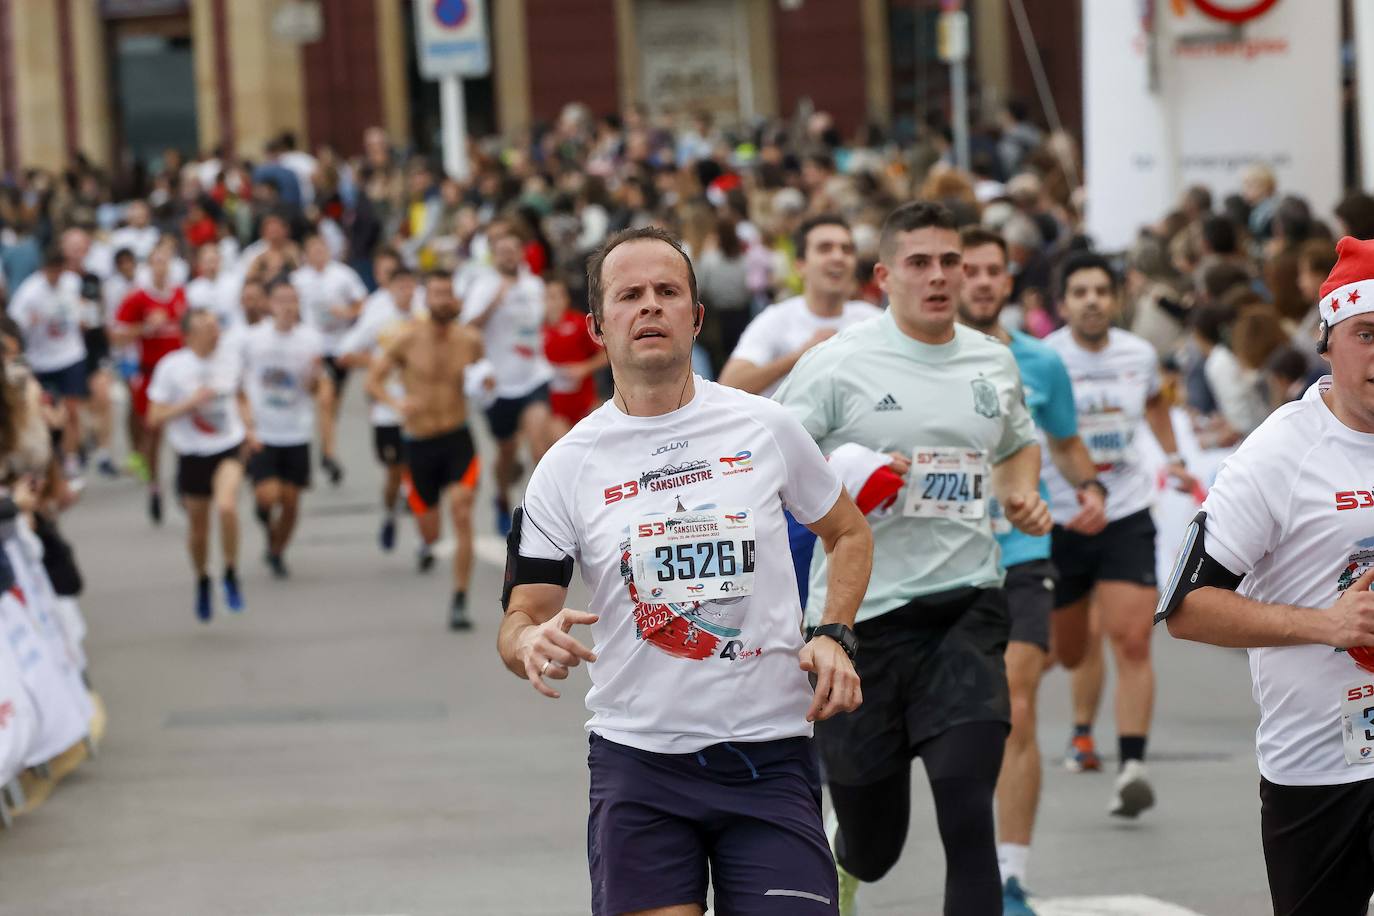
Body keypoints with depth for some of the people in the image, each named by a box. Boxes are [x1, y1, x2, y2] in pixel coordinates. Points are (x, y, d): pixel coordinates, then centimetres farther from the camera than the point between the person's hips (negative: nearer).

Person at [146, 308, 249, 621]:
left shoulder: (231, 361, -1)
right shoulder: (171, 367, -11)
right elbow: (154, 418, -10)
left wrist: (248, 426, 3)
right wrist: (190, 404, -22)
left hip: (229, 448, 0)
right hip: (192, 454, 0)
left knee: (226, 506, -27)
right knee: (198, 527, 11)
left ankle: (231, 576, -5)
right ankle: (202, 581, 41)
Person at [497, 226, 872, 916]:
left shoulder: (765, 427, 3)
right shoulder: (566, 467, 1)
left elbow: (848, 532, 18)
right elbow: (522, 615, 2)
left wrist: (832, 637, 2)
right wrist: (533, 642, -22)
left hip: (770, 756, 0)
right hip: (637, 763, 0)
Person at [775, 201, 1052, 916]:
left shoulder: (994, 362, 10)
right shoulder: (837, 364, -4)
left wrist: (1023, 495, 9)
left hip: (966, 608, 2)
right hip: (859, 611, -2)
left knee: (967, 819, -16)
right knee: (871, 843, 9)